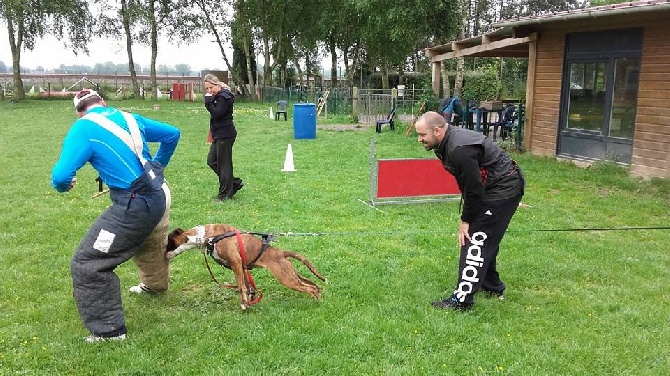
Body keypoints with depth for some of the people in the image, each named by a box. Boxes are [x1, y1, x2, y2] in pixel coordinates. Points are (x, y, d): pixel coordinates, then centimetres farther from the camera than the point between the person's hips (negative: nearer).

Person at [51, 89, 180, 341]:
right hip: (159, 194, 8)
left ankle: (108, 329, 10)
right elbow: (172, 134, 20)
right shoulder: (128, 117, 10)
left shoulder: (83, 129, -9)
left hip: (135, 206, -8)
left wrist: (62, 186, 7)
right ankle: (155, 283, 64)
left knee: (87, 264, 2)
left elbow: (61, 177, -18)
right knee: (149, 244, 36)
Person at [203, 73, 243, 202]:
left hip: (225, 135, -11)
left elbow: (217, 113, -23)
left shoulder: (224, 96, -14)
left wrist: (208, 102, -18)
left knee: (224, 164, -3)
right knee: (212, 161, 13)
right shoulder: (218, 96, 15)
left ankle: (225, 194, 7)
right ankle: (235, 182, 20)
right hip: (219, 134, 11)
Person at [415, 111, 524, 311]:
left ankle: (462, 300, -8)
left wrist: (466, 220, -13)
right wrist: (467, 217, 8)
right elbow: (468, 184, 9)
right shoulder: (449, 141, 2)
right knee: (485, 239, 19)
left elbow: (474, 190, -25)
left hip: (504, 190, -10)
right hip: (493, 188, 10)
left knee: (475, 240, -11)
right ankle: (492, 287, 36)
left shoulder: (460, 150, -30)